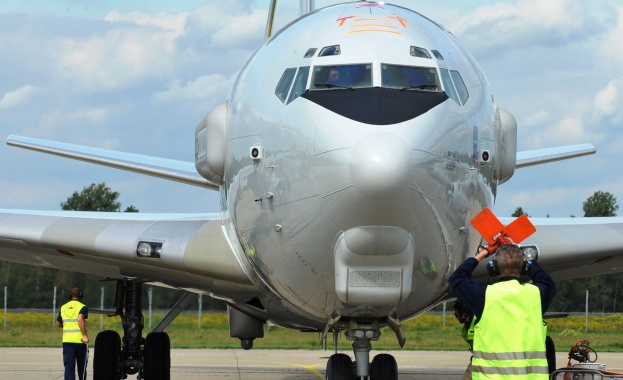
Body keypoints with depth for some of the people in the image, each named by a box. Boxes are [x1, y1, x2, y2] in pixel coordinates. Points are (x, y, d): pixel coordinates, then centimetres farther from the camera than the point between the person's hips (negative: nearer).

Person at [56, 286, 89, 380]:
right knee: (82, 365, 12)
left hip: (67, 340, 3)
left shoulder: (63, 308, 12)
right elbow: (80, 319, -22)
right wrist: (85, 335, -20)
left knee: (69, 366, -2)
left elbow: (58, 324, 19)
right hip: (79, 340, -3)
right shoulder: (82, 307, -4)